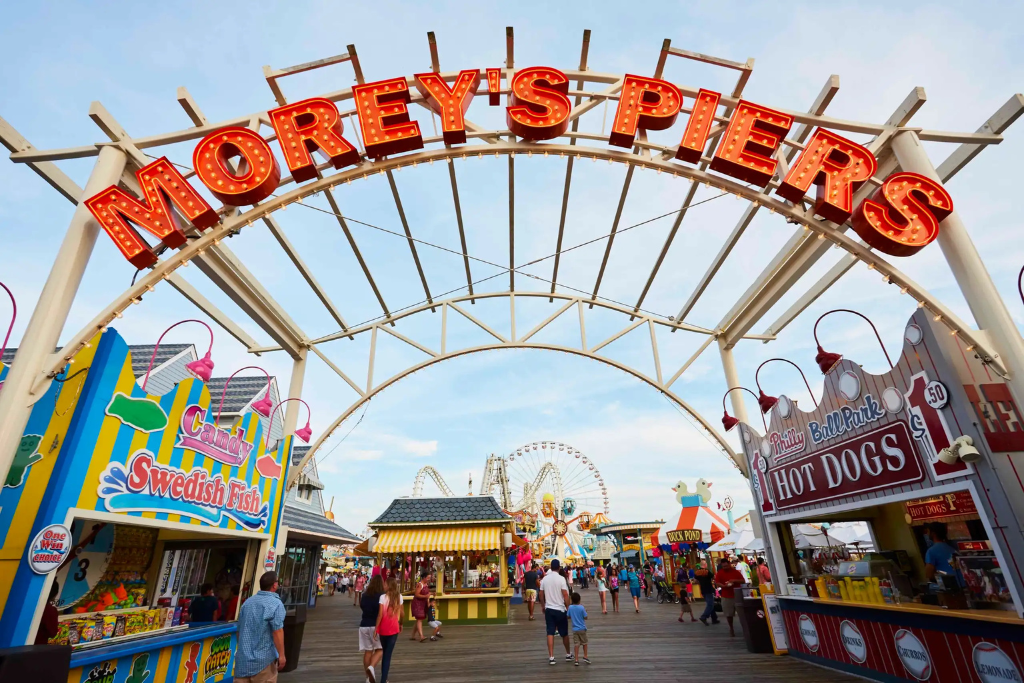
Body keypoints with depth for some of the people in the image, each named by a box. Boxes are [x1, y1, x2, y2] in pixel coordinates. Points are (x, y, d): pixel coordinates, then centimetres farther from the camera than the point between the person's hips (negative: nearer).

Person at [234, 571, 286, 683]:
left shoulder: (247, 602, 10)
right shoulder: (275, 603, -14)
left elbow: (239, 629, 19)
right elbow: (277, 632, -19)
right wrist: (281, 655, -13)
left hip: (243, 657, 6)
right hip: (264, 658, -6)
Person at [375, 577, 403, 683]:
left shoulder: (383, 597, -12)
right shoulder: (399, 596, -1)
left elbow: (380, 614, -16)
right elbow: (402, 614, 4)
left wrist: (376, 629, -9)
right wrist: (401, 624, 19)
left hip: (383, 628, -1)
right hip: (394, 628, 1)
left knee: (384, 653, 19)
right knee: (388, 655, 5)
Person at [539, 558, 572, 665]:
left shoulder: (544, 579, 0)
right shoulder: (561, 578, -14)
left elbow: (541, 595, 6)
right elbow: (565, 595, -16)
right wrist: (568, 608, -6)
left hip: (549, 609, 3)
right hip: (560, 609, -3)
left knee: (550, 633, 5)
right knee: (564, 633, 14)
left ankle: (551, 657, 0)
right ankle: (568, 654, 28)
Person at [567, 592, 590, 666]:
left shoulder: (570, 607, -6)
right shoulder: (582, 608, -16)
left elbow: (568, 617, 3)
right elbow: (585, 617, -11)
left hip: (575, 629, 2)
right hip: (582, 629, -2)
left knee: (576, 644, 5)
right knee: (584, 643, 18)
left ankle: (577, 660, 3)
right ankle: (585, 657, 21)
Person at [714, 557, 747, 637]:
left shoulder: (736, 571, 1)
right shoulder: (720, 573, -1)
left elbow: (743, 581, -1)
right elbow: (716, 583, -6)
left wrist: (735, 580, -17)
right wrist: (723, 586, -24)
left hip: (737, 595, 0)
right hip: (726, 596, 0)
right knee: (729, 614, 4)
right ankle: (731, 628, 21)